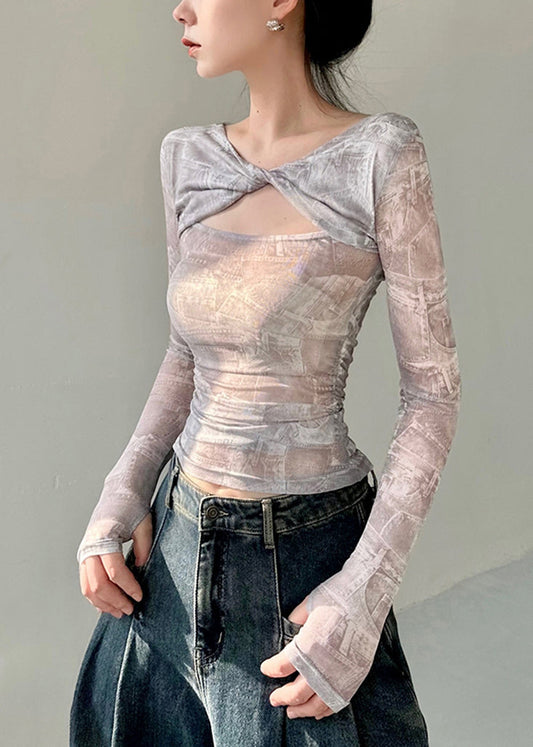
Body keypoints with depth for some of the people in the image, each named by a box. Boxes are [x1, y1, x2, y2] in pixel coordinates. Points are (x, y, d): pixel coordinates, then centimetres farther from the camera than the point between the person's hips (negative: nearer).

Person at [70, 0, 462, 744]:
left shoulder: (382, 155, -13)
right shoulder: (188, 158, 1)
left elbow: (434, 387, -11)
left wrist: (367, 589, -17)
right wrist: (121, 501, -1)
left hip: (309, 555, -5)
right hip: (179, 545, 5)